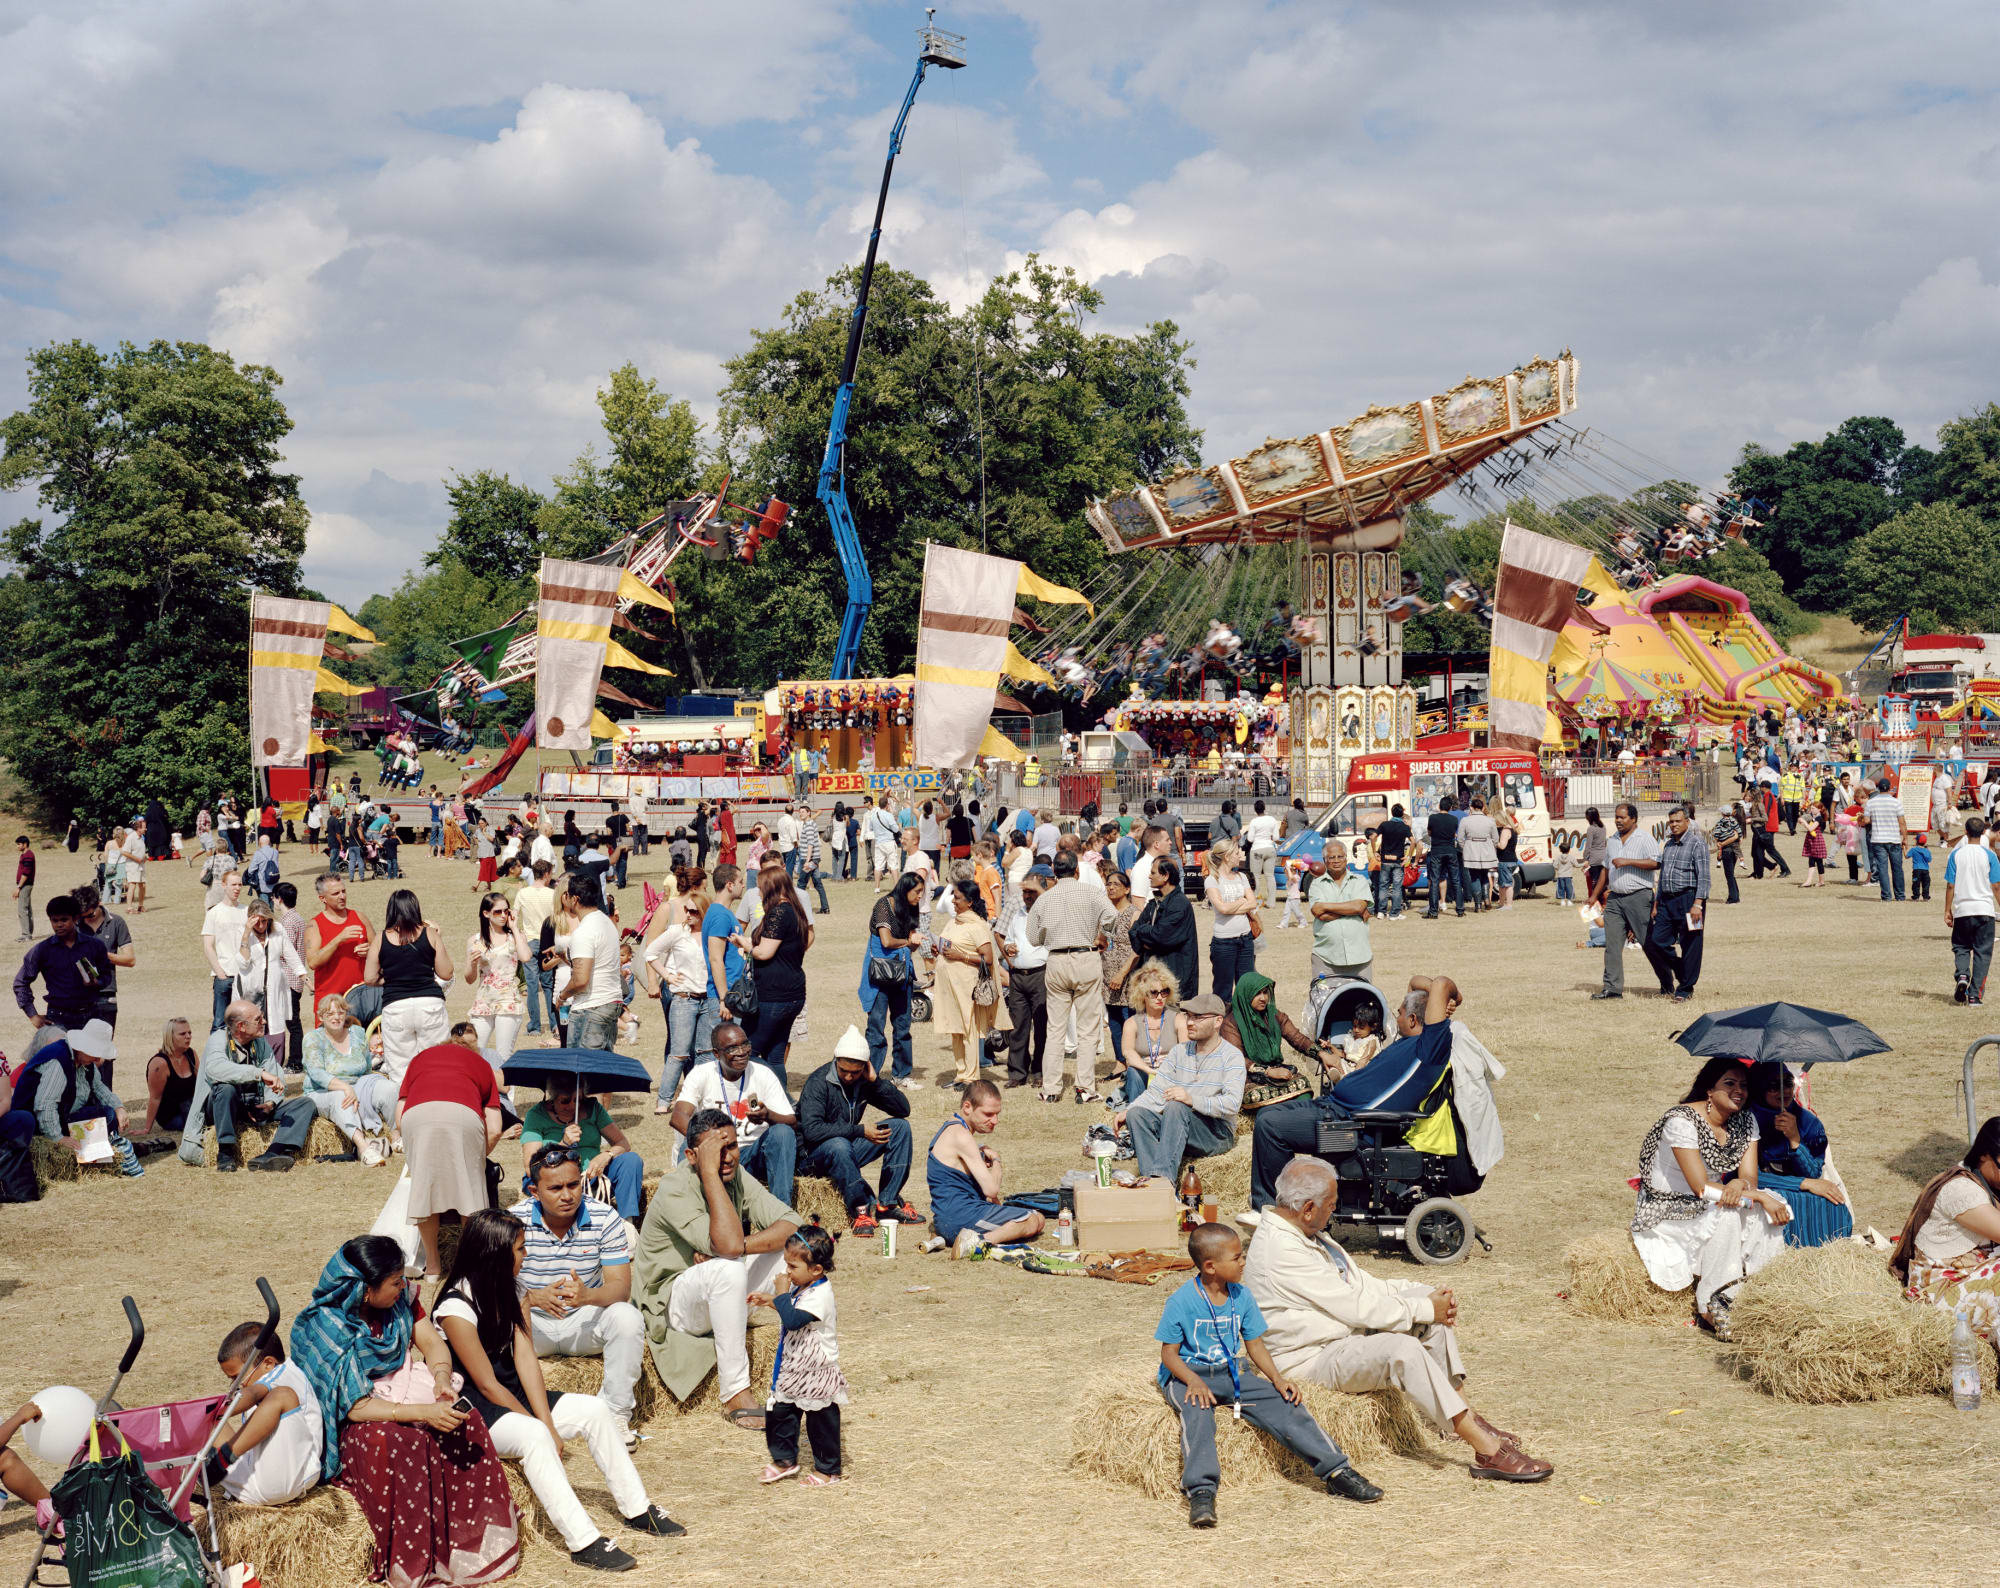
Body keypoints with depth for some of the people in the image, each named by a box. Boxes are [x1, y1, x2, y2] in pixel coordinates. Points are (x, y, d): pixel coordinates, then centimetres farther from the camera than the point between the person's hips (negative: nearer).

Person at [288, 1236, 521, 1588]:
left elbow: (432, 1342, 4)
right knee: (385, 1442, -37)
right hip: (352, 1424, -6)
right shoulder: (324, 1329, -21)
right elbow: (357, 1408, -25)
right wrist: (425, 1413, -32)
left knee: (465, 1422, -21)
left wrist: (441, 1379, -19)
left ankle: (472, 1544, -13)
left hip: (403, 1393, 6)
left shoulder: (399, 1298, -2)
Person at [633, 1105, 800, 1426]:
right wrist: (709, 1172, -37)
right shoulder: (674, 1191, -26)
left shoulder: (736, 1176, -4)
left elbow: (791, 1224, -11)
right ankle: (736, 1394, -30)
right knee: (728, 1268, -37)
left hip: (718, 1292, 7)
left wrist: (739, 1246, -27)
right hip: (670, 1304, -7)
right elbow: (729, 1244, -39)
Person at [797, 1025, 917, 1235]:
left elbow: (903, 1109, -2)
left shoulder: (864, 1081, 0)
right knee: (839, 1145, -39)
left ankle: (887, 1204, -12)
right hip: (814, 1154, -7)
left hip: (849, 1146, 7)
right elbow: (811, 1130, -31)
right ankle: (861, 1208, -24)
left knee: (900, 1126, -8)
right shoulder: (818, 1083, -19)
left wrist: (876, 1081, -16)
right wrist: (859, 1130, -31)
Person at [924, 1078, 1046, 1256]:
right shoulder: (961, 1136, -17)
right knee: (1036, 1220, -6)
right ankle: (980, 1240, -23)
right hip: (962, 1218, -10)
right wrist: (996, 1160, -1)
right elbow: (991, 1189, -19)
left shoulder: (949, 1128, 16)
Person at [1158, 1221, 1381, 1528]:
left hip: (1230, 1373, 5)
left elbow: (1254, 1344, 9)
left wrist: (1277, 1379, -7)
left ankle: (1336, 1471, -10)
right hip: (1186, 1375, -4)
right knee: (1197, 1410, -37)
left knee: (1282, 1402, -13)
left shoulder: (1242, 1298, 4)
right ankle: (1201, 1491, -48)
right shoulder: (1181, 1302, -12)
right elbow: (1169, 1352, -9)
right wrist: (1193, 1381, -27)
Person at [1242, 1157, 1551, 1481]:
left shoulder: (1306, 1233, 9)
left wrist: (1420, 1291, 0)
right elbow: (1355, 1307, -23)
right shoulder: (1280, 1251, -24)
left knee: (1426, 1295, 1)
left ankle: (1465, 1416, -1)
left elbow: (1360, 1283, 14)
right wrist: (1424, 1308, -13)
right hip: (1310, 1359, -11)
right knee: (1403, 1350, -32)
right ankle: (1488, 1451, -30)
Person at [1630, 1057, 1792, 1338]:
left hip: (1708, 1209, 7)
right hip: (1667, 1211, -7)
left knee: (1770, 1209, -19)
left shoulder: (1745, 1121, 1)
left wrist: (1739, 1184, -30)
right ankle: (1712, 1307, -24)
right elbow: (1701, 1188, -24)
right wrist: (1758, 1197, -27)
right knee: (1726, 1215, -34)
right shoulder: (1681, 1120, -22)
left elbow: (1749, 1177, -4)